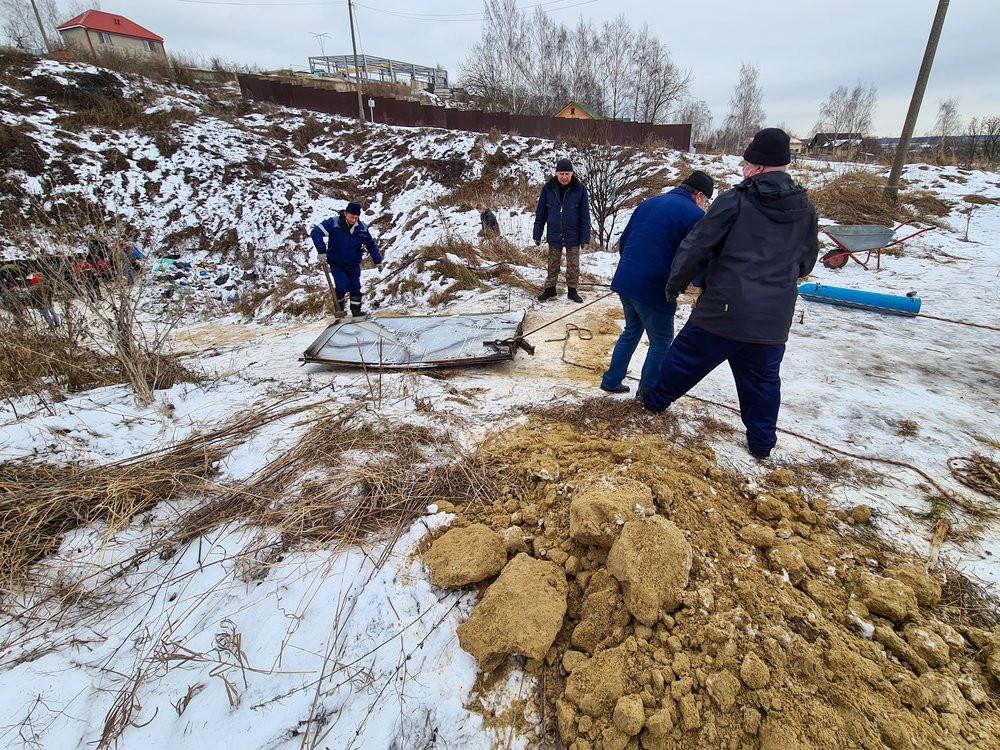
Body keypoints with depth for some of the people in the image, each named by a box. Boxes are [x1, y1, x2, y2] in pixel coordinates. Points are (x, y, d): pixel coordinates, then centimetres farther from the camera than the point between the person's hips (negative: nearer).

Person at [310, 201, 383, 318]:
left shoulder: (362, 228, -6)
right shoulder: (333, 223, -16)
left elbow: (371, 245, 5)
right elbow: (315, 232, -17)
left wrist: (378, 261, -2)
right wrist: (322, 250, -29)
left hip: (353, 265, 3)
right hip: (336, 264, -3)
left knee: (355, 287, 3)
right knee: (343, 286, -14)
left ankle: (356, 310, 18)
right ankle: (338, 305, 14)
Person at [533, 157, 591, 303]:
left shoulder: (580, 189, -7)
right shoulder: (548, 188, -3)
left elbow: (585, 214, -4)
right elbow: (540, 213, 2)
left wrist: (585, 236, -8)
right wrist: (537, 234, 0)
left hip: (573, 236, -1)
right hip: (554, 236, 1)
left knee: (573, 266, 7)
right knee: (553, 265, 10)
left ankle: (572, 290, 21)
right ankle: (550, 289, 24)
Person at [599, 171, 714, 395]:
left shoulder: (649, 202, 14)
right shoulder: (694, 214, -7)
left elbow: (623, 240, 17)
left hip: (624, 280, 7)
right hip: (654, 288, -7)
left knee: (631, 330, 25)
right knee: (661, 342, 11)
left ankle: (611, 381, 30)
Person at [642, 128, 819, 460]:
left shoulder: (735, 200, -9)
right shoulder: (805, 209, 8)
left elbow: (696, 246, -9)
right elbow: (806, 261, 18)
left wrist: (675, 283, 5)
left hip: (725, 308, -4)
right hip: (774, 317, 4)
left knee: (687, 357, 15)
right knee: (763, 379, 16)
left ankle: (655, 398, 34)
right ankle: (762, 441, 26)